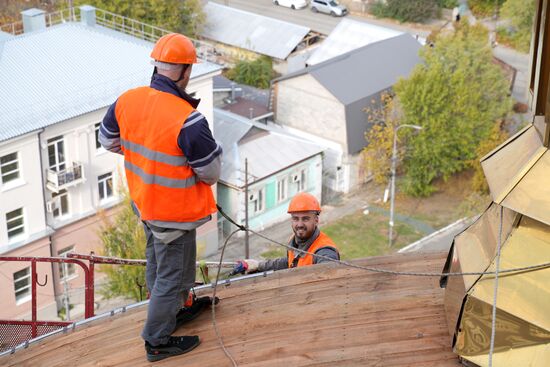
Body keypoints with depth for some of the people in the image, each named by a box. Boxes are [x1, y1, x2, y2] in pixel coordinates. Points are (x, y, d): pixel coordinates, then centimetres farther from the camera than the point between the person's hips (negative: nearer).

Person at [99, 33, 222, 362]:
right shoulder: (187, 120, -32)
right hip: (175, 212, -7)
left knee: (157, 263, 27)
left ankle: (173, 312, 49)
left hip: (143, 201, 8)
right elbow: (211, 172, -21)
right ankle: (159, 341, 27)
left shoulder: (127, 100, -12)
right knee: (173, 275, 11)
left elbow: (109, 140, 7)